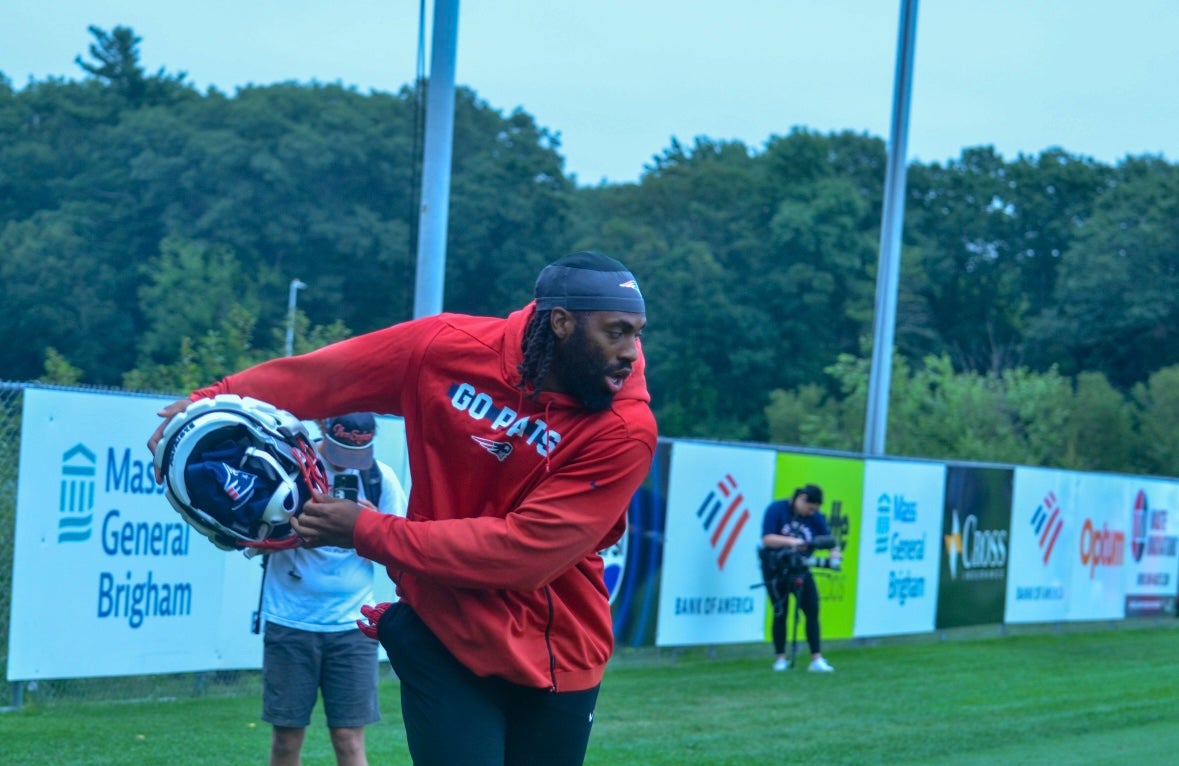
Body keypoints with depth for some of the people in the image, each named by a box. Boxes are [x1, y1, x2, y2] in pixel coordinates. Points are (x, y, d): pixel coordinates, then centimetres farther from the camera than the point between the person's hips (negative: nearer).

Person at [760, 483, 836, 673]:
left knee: (812, 609, -7)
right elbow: (767, 539, -20)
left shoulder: (815, 517, -4)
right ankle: (780, 659, 12)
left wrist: (834, 552, -32)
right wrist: (791, 541, -35)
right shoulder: (776, 509, -13)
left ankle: (817, 659, -5)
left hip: (800, 570, 3)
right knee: (780, 613, 0)